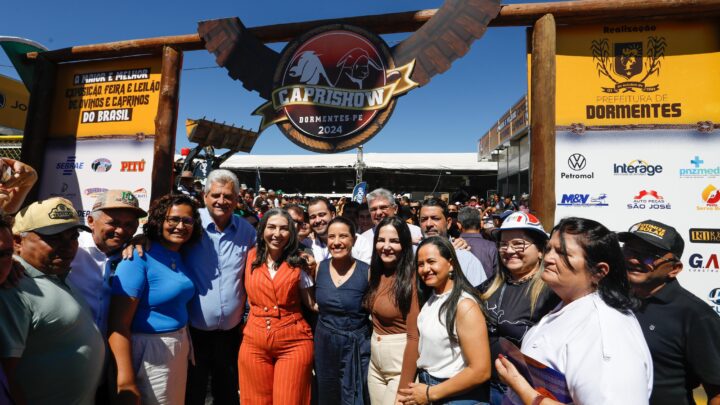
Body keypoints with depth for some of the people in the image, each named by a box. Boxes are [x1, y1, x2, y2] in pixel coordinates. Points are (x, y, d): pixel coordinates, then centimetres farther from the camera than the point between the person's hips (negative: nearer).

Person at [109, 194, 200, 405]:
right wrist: (126, 381, -22)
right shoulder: (140, 258, -18)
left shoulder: (181, 258, 4)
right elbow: (118, 324, -21)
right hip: (149, 352, -7)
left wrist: (184, 345, 2)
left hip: (179, 348, 7)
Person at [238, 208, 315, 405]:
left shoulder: (298, 263, -2)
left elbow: (312, 303, 1)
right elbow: (247, 296, 15)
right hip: (254, 341, 2)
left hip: (293, 342, -2)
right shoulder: (251, 257, 3)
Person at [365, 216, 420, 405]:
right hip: (375, 363, 7)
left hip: (403, 366, -6)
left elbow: (414, 336, -19)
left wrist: (404, 389, -18)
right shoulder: (376, 274, 2)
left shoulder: (412, 279, -19)